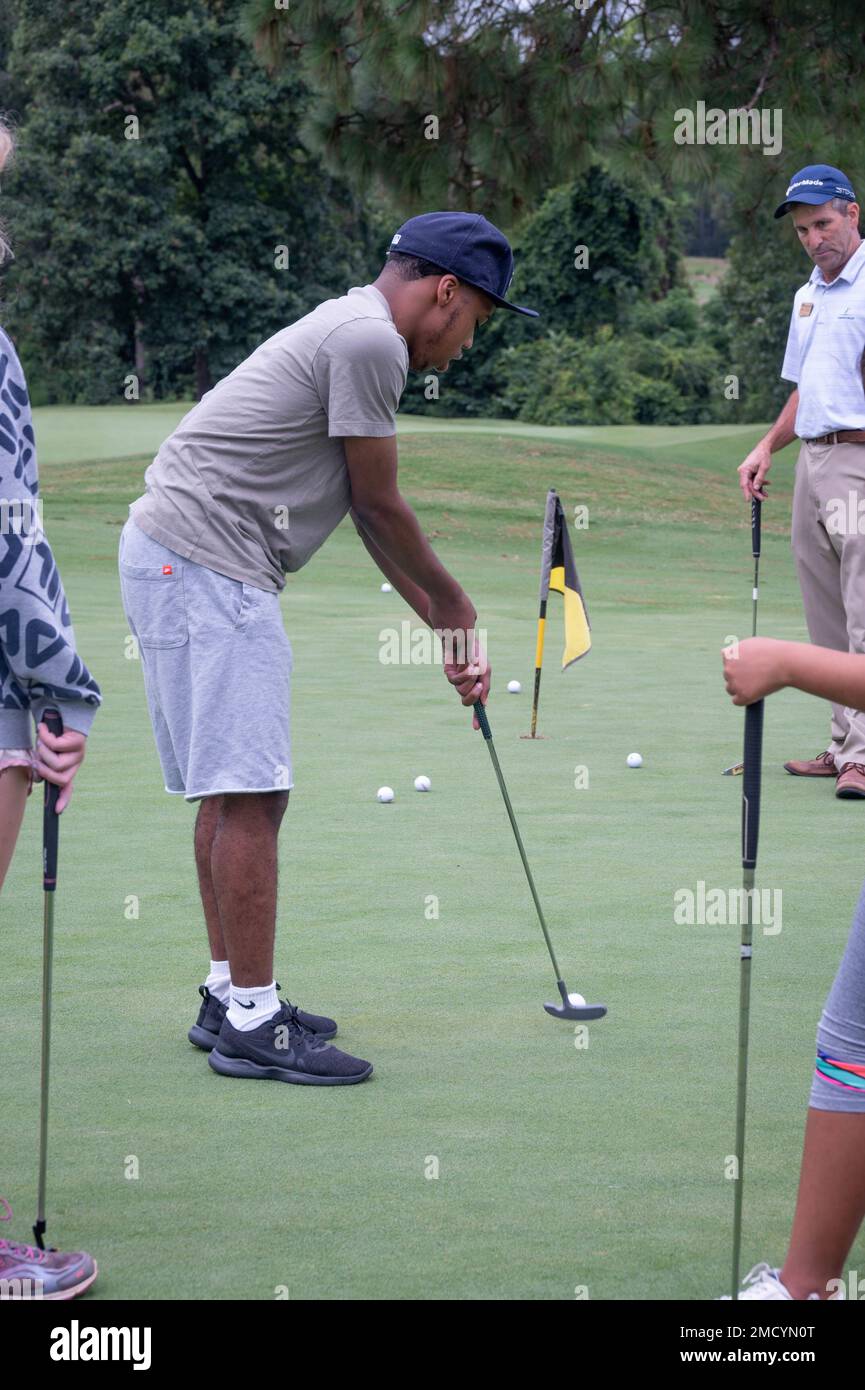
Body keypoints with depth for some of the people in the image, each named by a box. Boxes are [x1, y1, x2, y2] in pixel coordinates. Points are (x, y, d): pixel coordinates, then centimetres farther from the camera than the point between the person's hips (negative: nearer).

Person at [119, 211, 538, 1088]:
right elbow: (380, 504, -8)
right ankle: (251, 1023, -4)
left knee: (229, 794, 15)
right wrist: (454, 607, 7)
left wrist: (445, 631, 21)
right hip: (204, 565, -11)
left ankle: (230, 996, 22)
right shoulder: (369, 340, -13)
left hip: (174, 557, 11)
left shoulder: (356, 333, 19)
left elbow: (367, 513, 21)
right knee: (249, 795, -9)